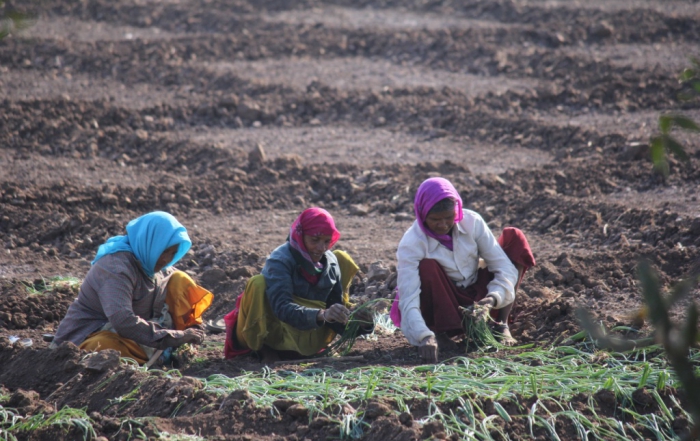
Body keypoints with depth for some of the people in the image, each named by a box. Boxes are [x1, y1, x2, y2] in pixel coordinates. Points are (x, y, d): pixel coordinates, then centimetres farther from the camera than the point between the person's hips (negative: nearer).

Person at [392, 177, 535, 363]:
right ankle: (439, 332, -14)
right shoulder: (411, 245, -23)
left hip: (478, 300, 4)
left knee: (514, 238, -11)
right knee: (427, 267, -34)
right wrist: (423, 336, -50)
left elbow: (505, 267, -15)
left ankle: (500, 325, -13)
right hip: (443, 307, -4)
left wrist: (493, 298, -35)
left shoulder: (471, 222, -13)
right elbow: (408, 301, -32)